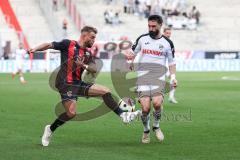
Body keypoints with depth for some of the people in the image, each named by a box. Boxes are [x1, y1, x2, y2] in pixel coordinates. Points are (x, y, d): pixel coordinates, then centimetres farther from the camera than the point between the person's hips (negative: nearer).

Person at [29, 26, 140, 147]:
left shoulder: (88, 53, 16)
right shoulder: (68, 44, -2)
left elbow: (94, 69, 6)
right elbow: (49, 45, -6)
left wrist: (84, 65, -15)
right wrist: (35, 49, -23)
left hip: (78, 83, 7)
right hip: (65, 83, -7)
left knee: (105, 91, -1)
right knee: (71, 113, -18)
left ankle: (123, 115, 4)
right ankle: (50, 129, 3)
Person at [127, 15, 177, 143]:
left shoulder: (167, 43, 8)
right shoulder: (142, 39, 8)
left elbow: (171, 62, 16)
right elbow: (133, 53, 18)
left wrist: (173, 77, 2)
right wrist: (128, 55, -6)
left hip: (159, 78, 0)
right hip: (143, 78, 0)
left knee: (157, 103, -23)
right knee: (145, 108, -13)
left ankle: (156, 126, 8)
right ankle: (146, 131, 15)